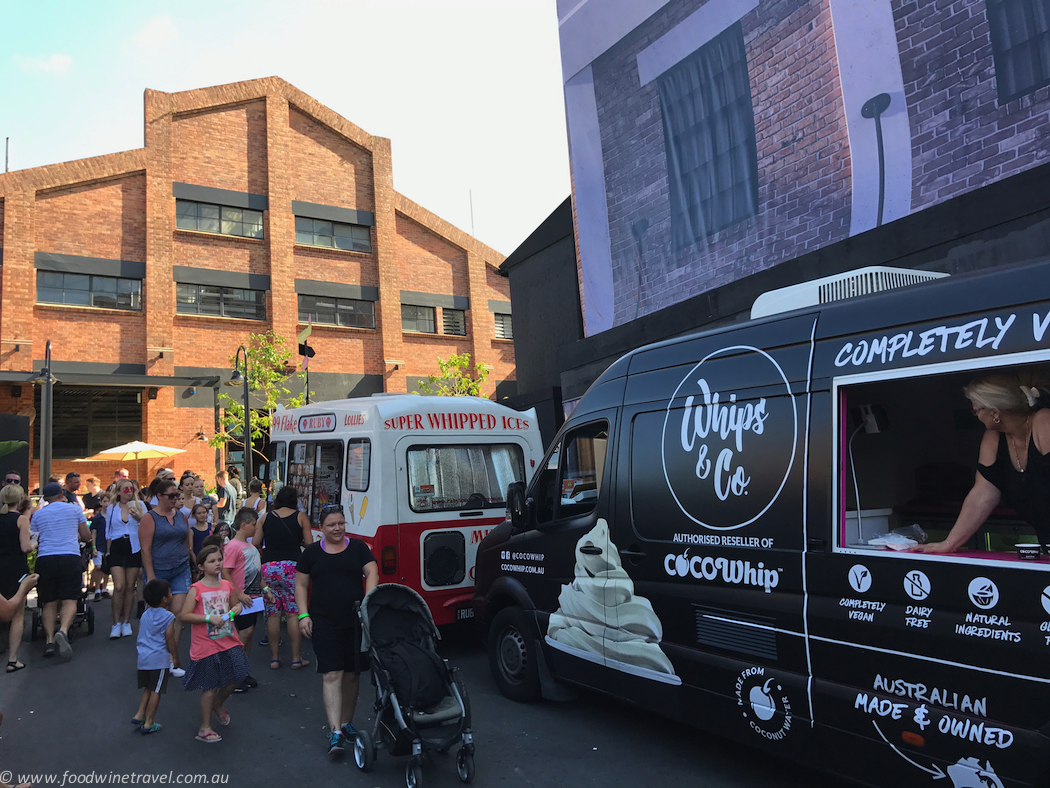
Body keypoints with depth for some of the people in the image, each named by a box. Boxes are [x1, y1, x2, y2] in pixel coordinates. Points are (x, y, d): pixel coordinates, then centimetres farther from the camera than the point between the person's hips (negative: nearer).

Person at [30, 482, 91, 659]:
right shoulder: (75, 509, 10)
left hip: (45, 559, 2)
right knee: (69, 600, -3)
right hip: (70, 557, -2)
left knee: (49, 603, 9)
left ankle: (50, 639, -1)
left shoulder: (37, 515, 14)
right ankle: (63, 631, -26)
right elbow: (87, 536, 15)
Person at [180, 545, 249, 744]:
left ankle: (218, 704, 38)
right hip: (206, 646, -5)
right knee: (210, 688, 3)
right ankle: (204, 728, 21)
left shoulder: (227, 586, 4)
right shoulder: (196, 589, -11)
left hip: (228, 641, 5)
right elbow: (185, 615, -14)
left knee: (237, 677, 7)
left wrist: (235, 610, -3)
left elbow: (236, 604, 20)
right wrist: (209, 618, -21)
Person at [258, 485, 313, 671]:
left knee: (273, 614, 7)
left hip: (268, 566, 2)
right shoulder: (300, 516, 4)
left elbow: (255, 544, 8)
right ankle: (296, 658, 4)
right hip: (292, 566, -2)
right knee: (294, 613, 2)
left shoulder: (265, 517, 10)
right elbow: (309, 543, -2)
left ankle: (274, 658, 12)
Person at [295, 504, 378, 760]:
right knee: (332, 674, -8)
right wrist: (303, 615, -1)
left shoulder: (358, 547, 6)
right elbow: (301, 585, 9)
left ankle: (346, 721, 26)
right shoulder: (312, 552, 6)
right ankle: (335, 732, -8)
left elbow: (372, 573, -1)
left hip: (355, 621, 1)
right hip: (324, 622, -1)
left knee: (351, 674, 9)